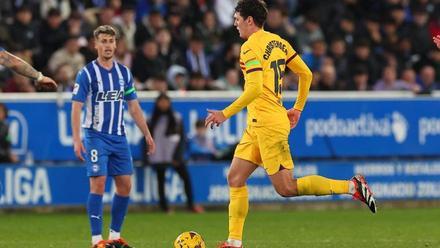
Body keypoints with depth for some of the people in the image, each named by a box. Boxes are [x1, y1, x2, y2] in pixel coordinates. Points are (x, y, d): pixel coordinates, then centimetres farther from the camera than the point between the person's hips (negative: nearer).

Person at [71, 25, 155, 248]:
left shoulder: (124, 73, 9)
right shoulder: (87, 73, -7)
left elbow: (134, 106, 16)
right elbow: (76, 107, -10)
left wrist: (147, 135, 13)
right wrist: (76, 140, -18)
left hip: (119, 137, 5)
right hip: (96, 136, -5)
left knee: (125, 186, 3)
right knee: (98, 184, -12)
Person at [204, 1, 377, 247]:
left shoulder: (251, 47, -14)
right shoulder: (278, 42, 13)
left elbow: (254, 89, -24)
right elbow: (306, 74, 17)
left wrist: (226, 114, -17)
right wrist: (297, 109, 25)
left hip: (267, 123, -10)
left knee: (286, 188, -7)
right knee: (235, 179, 8)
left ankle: (352, 186, -8)